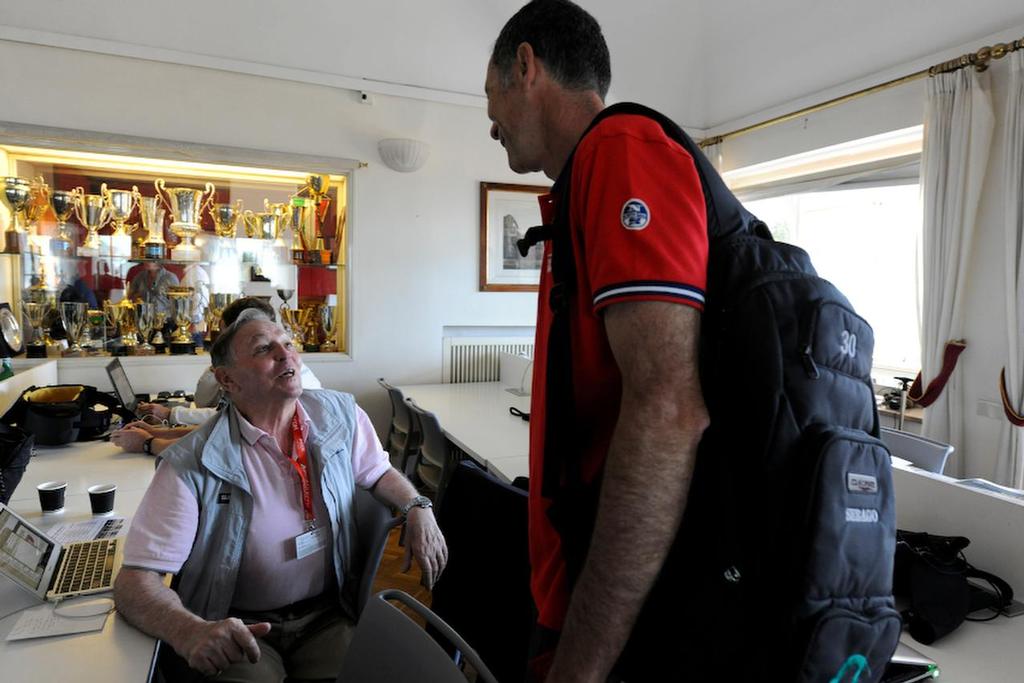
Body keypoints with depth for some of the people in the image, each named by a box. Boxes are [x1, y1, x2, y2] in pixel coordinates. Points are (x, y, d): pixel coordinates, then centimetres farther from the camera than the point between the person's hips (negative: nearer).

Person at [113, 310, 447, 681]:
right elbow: (134, 581, -17)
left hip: (327, 617, 3)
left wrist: (418, 507, -6)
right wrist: (190, 632, -36)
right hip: (239, 630, -2)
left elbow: (377, 471, 13)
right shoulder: (192, 465, -16)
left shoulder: (340, 415, -4)